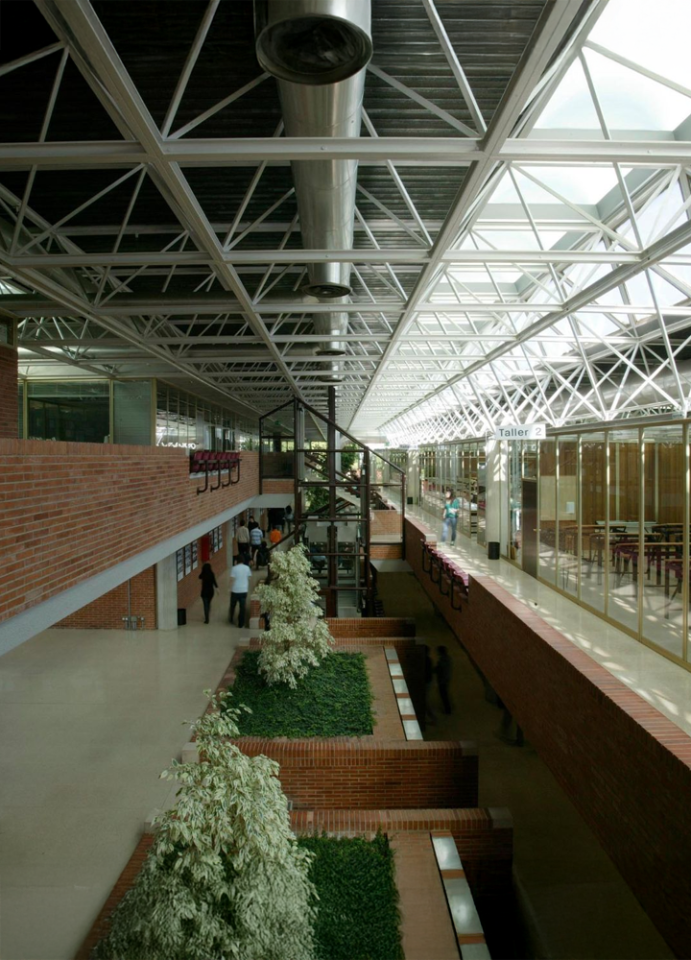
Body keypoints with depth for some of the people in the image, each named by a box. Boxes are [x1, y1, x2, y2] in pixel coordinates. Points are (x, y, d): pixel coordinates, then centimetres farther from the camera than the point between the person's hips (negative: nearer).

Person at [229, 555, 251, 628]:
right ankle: (241, 624, 8)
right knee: (242, 607, 5)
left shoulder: (235, 568, -11)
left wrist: (231, 589, -2)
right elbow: (248, 578, 6)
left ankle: (231, 619, 34)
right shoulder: (247, 568, -1)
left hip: (235, 590, -2)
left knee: (232, 606, 20)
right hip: (244, 590, 2)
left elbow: (232, 579, -12)